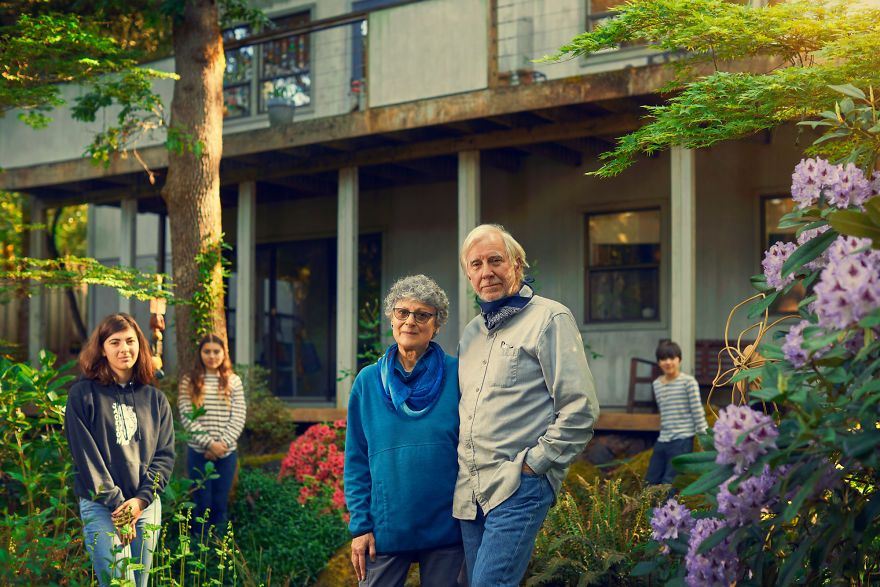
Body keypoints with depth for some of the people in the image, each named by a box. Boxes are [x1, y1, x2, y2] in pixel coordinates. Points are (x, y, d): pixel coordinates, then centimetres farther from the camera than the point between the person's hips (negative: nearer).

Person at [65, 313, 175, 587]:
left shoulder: (155, 399, 11)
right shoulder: (83, 395, 0)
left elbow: (165, 454, 7)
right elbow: (85, 455, -6)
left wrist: (142, 498, -8)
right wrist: (116, 502, -12)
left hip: (147, 505, 4)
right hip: (99, 506, -4)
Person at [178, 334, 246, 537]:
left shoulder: (234, 381, 6)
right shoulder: (189, 381, 1)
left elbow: (238, 418, 2)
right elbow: (187, 418, -6)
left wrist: (223, 444, -11)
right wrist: (209, 443, -14)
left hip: (227, 452, 1)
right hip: (198, 452, -1)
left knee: (221, 505, 7)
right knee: (203, 504, 3)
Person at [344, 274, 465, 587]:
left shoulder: (457, 376, -1)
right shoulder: (368, 381, 4)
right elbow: (356, 461, 5)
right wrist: (360, 525, -2)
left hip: (445, 529, -1)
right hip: (386, 528, 1)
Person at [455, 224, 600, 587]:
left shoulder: (549, 318, -3)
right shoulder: (471, 332, 18)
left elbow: (580, 409, -9)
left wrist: (533, 465, -11)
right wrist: (462, 469, 15)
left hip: (520, 488, -7)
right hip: (470, 493, 7)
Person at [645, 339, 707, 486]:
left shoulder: (688, 381, -5)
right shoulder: (656, 384, 12)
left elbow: (697, 410, -5)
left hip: (683, 440, -6)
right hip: (662, 441, 7)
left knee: (669, 484, -11)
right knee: (650, 482, 6)